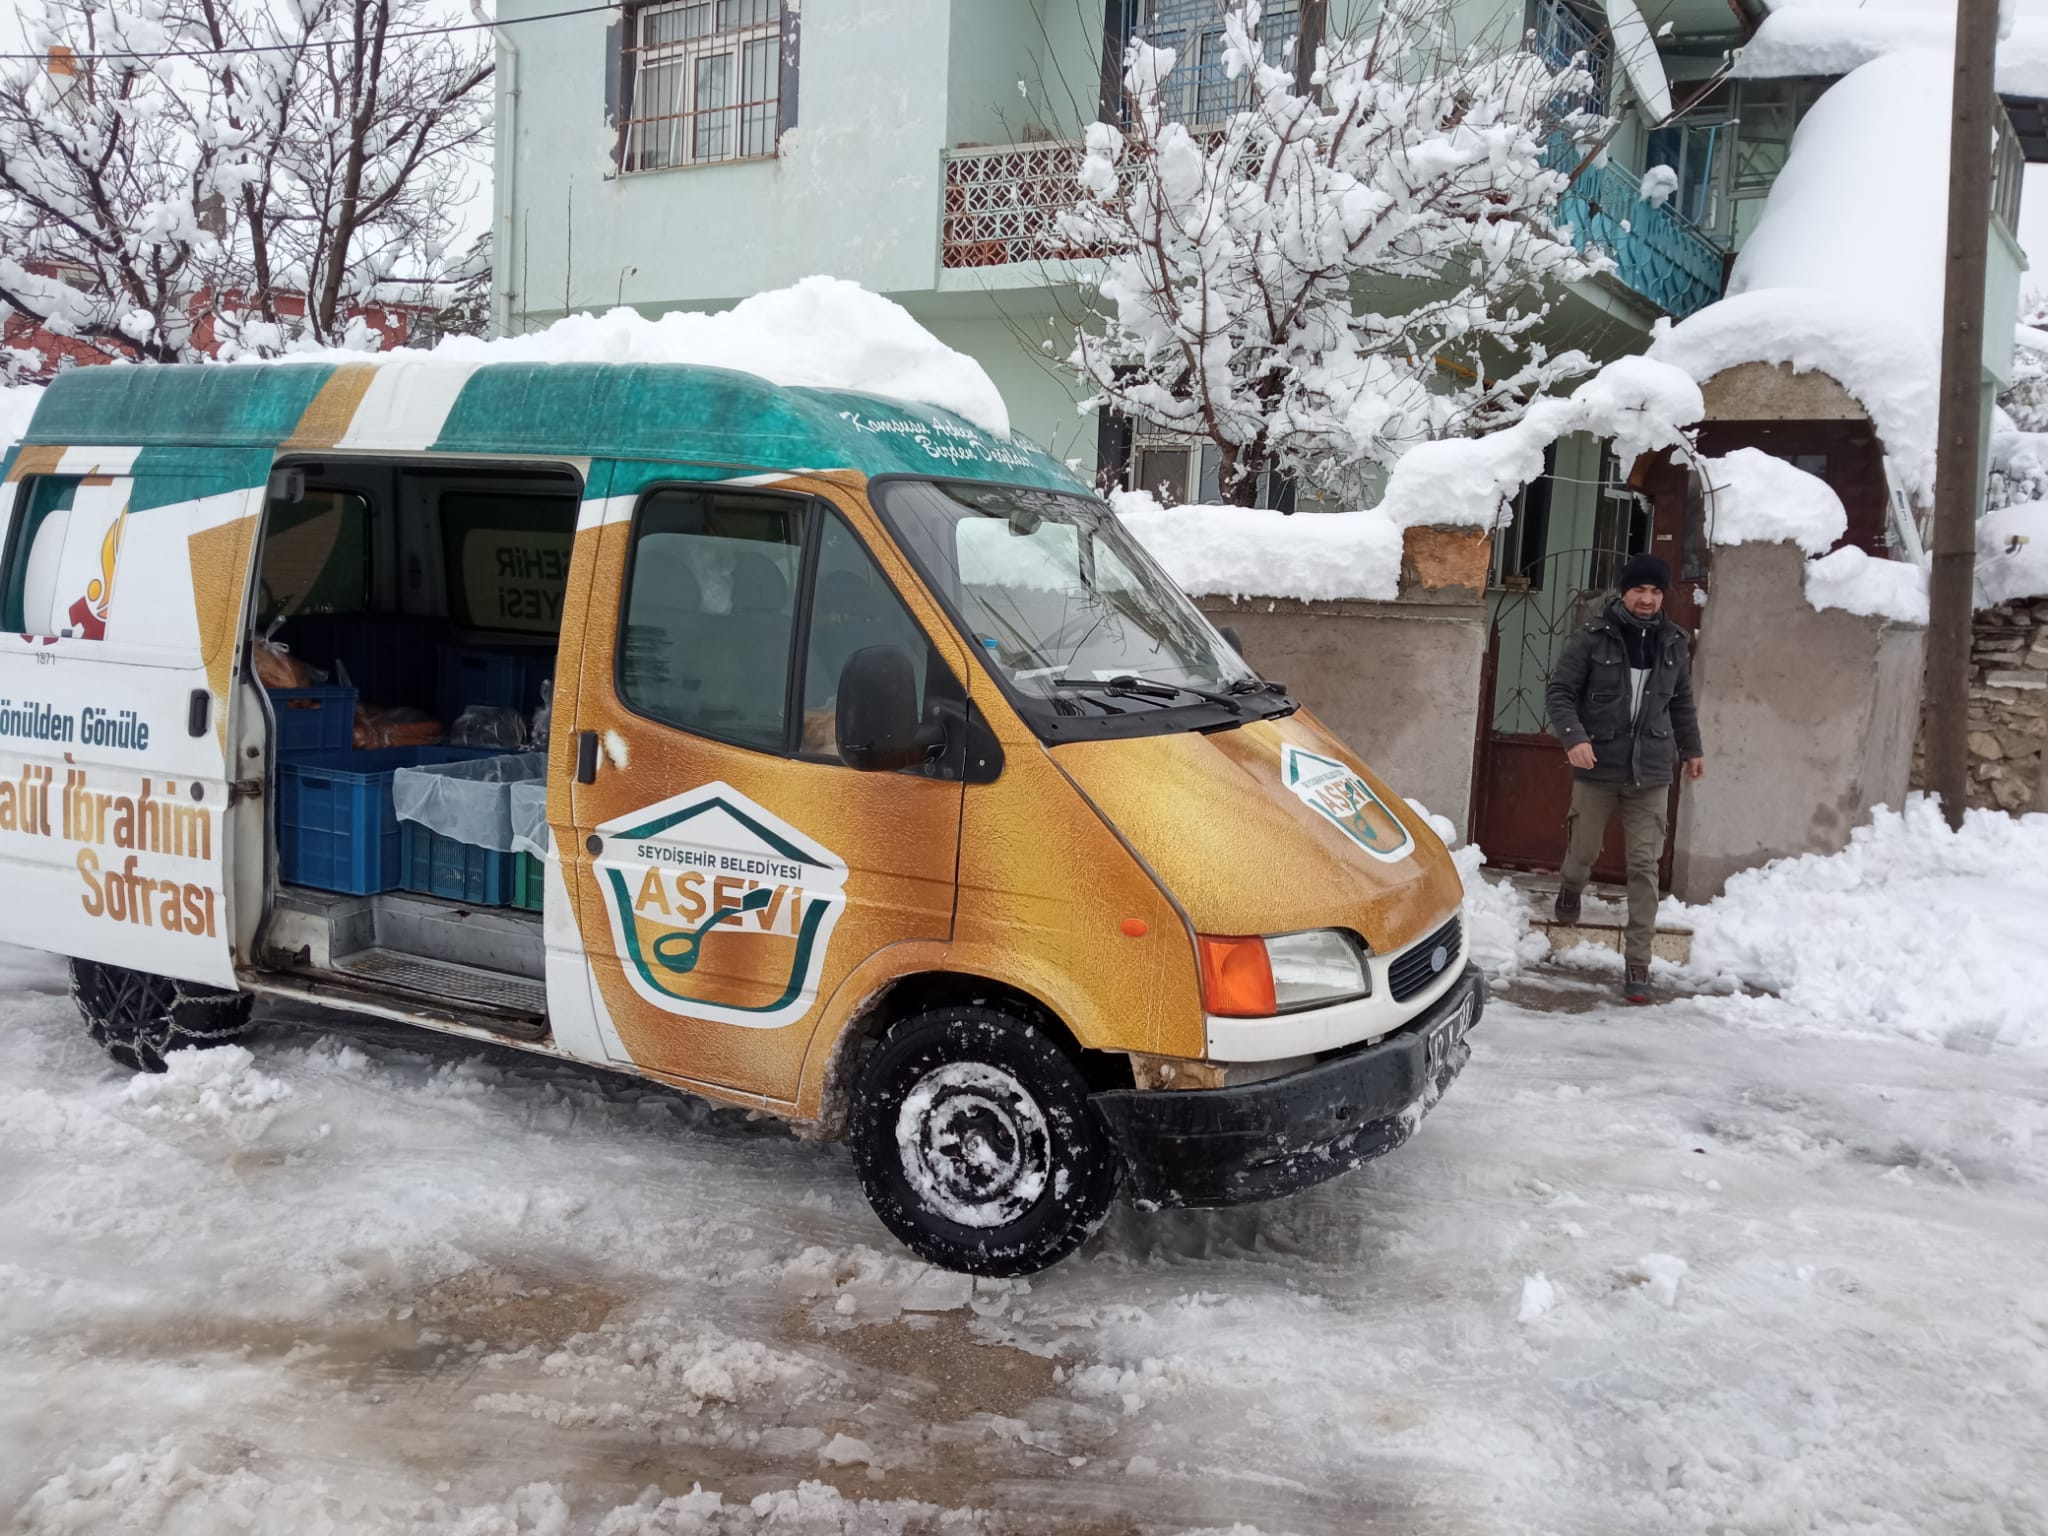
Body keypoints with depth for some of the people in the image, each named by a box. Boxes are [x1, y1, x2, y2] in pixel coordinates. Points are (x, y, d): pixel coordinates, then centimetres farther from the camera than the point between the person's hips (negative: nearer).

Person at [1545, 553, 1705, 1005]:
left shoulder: (1673, 643, 6)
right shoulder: (1594, 638, -6)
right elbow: (1559, 691, -7)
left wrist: (1691, 749, 28)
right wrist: (1574, 737, -21)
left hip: (1650, 772, 2)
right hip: (1597, 767, -2)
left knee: (1645, 868, -2)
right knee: (1584, 851, 10)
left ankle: (1638, 965, 2)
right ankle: (1570, 891, 47)